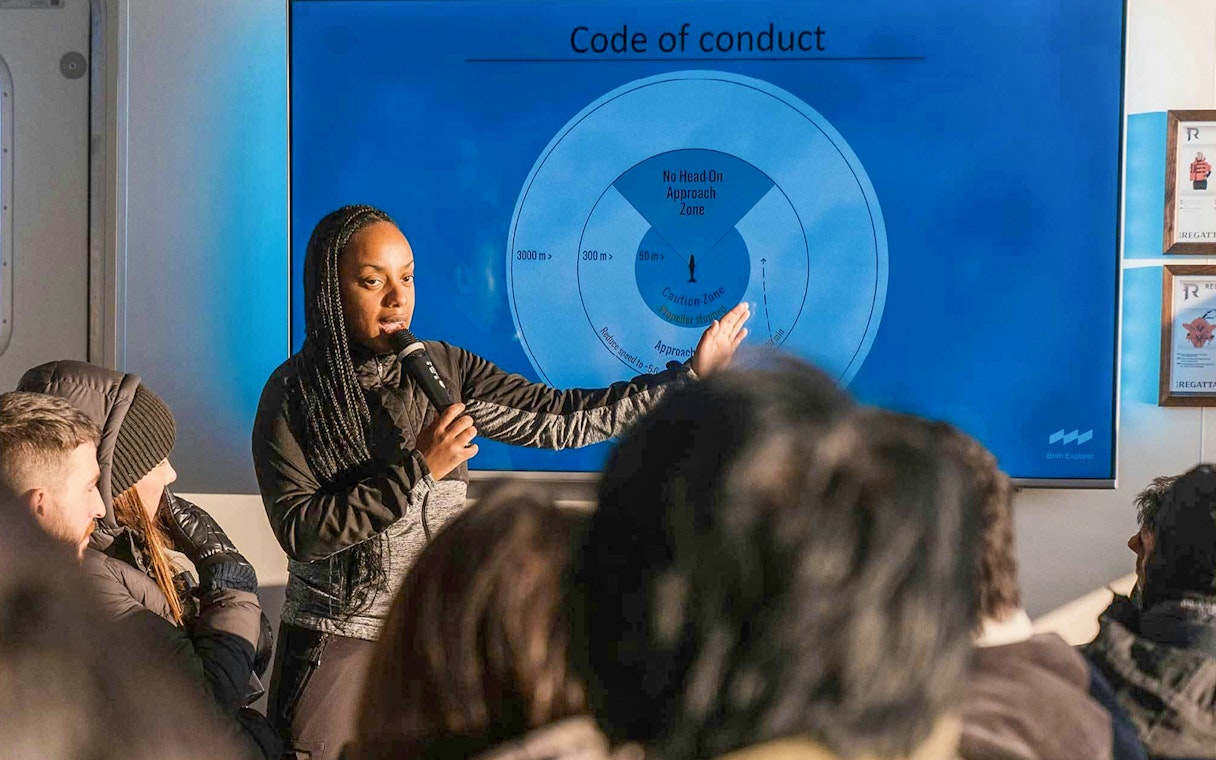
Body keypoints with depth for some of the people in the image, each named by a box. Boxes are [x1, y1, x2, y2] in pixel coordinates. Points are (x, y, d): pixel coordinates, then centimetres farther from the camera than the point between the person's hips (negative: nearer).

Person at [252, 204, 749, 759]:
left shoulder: (443, 370, 4)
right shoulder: (295, 393, -6)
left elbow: (560, 419, 1)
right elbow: (299, 530, -15)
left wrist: (690, 376, -2)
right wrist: (418, 469, -19)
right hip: (337, 645, -3)